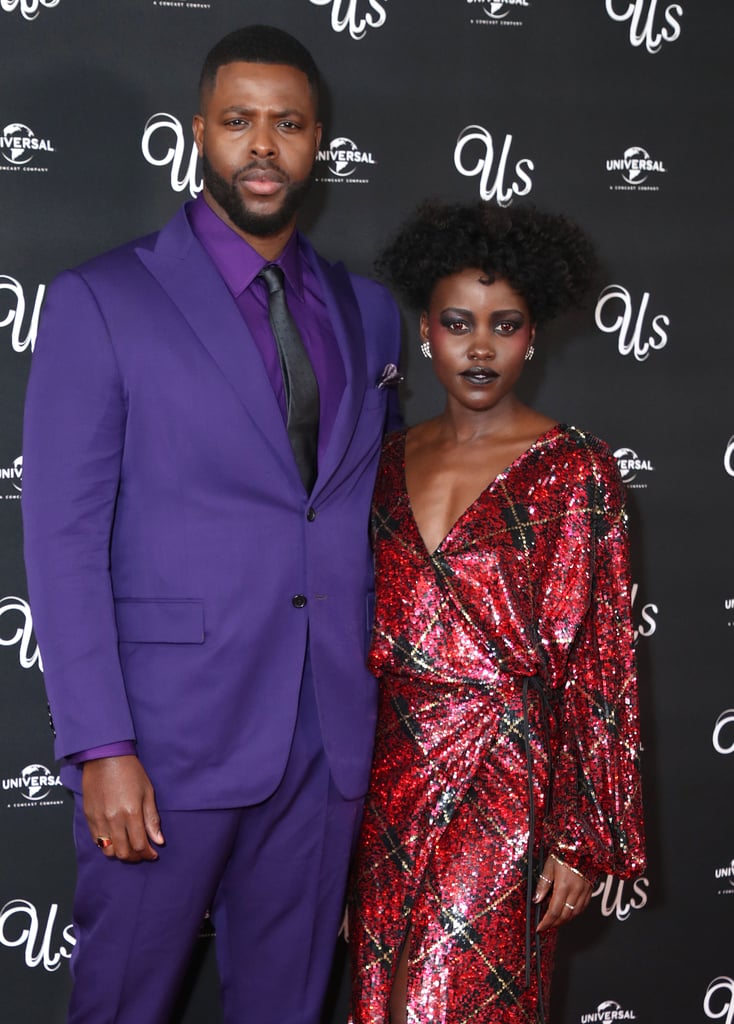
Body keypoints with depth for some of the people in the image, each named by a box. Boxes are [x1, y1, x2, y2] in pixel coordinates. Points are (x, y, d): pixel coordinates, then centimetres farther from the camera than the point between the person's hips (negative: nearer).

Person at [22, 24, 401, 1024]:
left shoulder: (368, 313, 10)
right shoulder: (101, 301, -4)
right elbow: (63, 537, -9)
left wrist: (379, 705, 9)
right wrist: (102, 747, -15)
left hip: (330, 739, 4)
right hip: (175, 733, -4)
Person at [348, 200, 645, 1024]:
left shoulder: (575, 471, -8)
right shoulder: (392, 462, 8)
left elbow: (599, 663, -9)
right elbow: (369, 636, 13)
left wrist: (582, 839, -11)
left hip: (502, 778, -5)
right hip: (394, 773, 5)